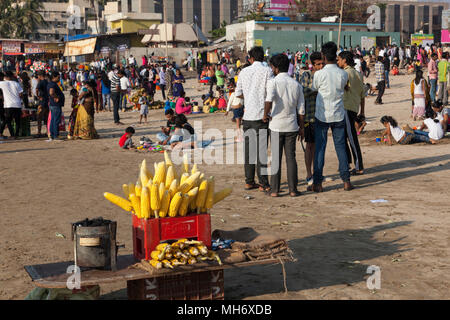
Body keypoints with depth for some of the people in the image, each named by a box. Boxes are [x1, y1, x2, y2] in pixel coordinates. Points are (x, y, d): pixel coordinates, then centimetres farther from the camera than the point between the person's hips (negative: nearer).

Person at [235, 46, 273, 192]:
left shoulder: (244, 72, 7)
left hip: (248, 115, 4)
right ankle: (263, 183, -1)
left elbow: (238, 93, 10)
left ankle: (249, 181, 14)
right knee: (262, 149, -2)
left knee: (248, 148, 10)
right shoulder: (267, 71, -5)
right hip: (262, 115, -4)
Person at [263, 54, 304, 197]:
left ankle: (274, 190, 6)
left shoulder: (273, 82, -8)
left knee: (276, 157, 3)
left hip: (276, 125, -3)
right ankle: (293, 189, 8)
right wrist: (301, 128, 14)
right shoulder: (296, 84, 6)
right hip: (292, 125, 3)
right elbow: (301, 109, 7)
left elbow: (269, 100, -27)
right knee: (291, 157, 8)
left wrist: (266, 114, -11)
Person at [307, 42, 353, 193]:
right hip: (339, 115, 3)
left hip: (322, 116, -3)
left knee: (320, 148, 2)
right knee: (341, 147, 11)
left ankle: (317, 183, 4)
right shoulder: (343, 74, -3)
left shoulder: (319, 74, -12)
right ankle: (346, 181, 12)